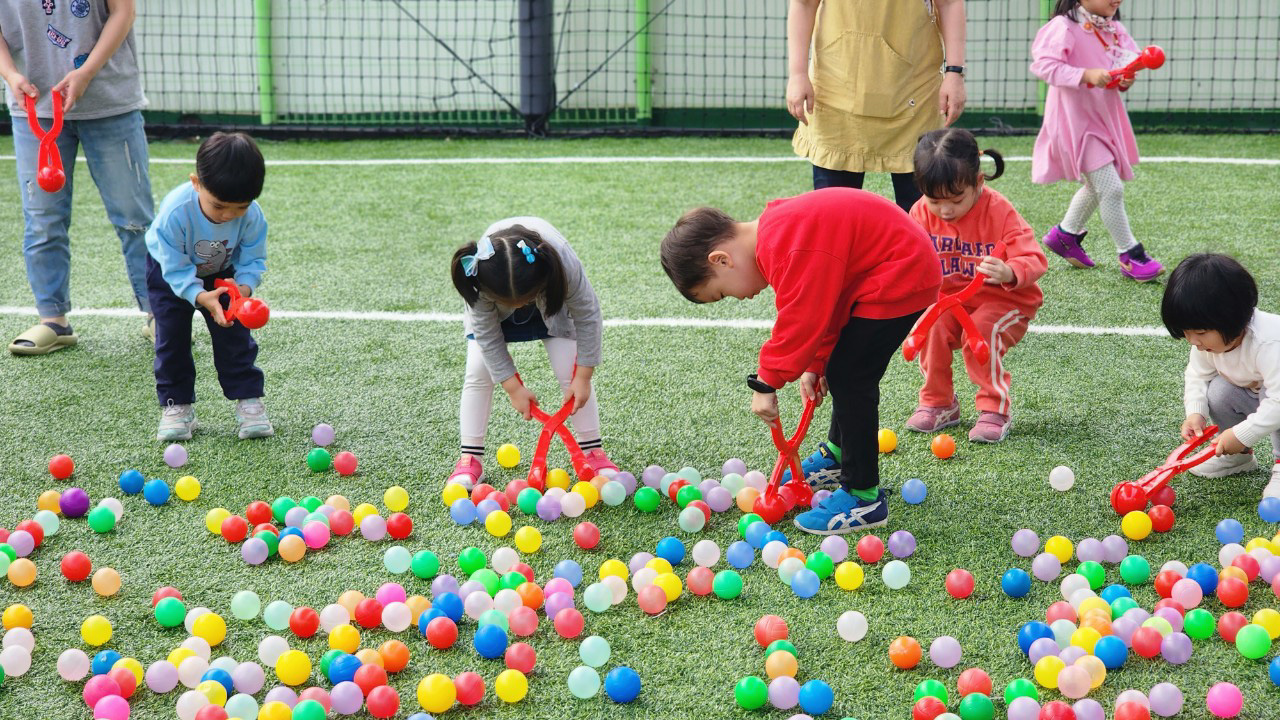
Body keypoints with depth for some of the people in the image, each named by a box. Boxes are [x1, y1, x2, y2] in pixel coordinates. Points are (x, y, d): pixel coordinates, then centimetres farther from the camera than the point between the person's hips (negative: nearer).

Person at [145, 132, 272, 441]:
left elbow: (253, 260, -19)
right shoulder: (175, 212, -41)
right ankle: (176, 404, 6)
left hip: (222, 271, 2)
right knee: (172, 335, -5)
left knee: (235, 334, -5)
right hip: (170, 268, -2)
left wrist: (244, 287, -40)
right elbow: (176, 270, -32)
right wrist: (201, 297, -47)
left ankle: (248, 399, 5)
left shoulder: (252, 215, -33)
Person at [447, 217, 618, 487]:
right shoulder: (480, 276, -41)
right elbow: (487, 335, -26)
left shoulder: (566, 265, -44)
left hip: (552, 302, 0)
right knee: (478, 371, -12)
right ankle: (470, 458, -2)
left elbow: (587, 317, -26)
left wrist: (583, 377, -21)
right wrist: (513, 388, -23)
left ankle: (593, 451, 0)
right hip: (494, 309, 0)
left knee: (572, 372, -12)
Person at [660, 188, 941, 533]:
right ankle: (839, 456, 42)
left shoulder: (787, 250, -28)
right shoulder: (776, 233, 7)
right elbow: (818, 308, 14)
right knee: (843, 370, 21)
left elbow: (801, 321, -27)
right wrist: (815, 364, 11)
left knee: (849, 377, -10)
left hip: (901, 277, -11)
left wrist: (767, 382, -18)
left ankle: (864, 498, -4)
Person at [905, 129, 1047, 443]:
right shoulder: (922, 213, -7)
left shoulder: (1000, 212, -18)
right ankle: (938, 404, -3)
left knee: (981, 332, -32)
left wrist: (1009, 273, -46)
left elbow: (1034, 259, -23)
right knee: (930, 329, -25)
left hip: (1003, 301, -4)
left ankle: (996, 410, -12)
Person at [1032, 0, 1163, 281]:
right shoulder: (1064, 27, -20)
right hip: (1076, 120, -9)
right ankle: (1130, 255, 2)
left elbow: (1130, 58, 14)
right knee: (1111, 188, -10)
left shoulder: (1114, 29, 3)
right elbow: (1044, 64, -26)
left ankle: (1066, 234, 43)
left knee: (1097, 186, 23)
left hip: (1106, 118, 9)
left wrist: (1127, 79, -9)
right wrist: (1086, 75, -33)